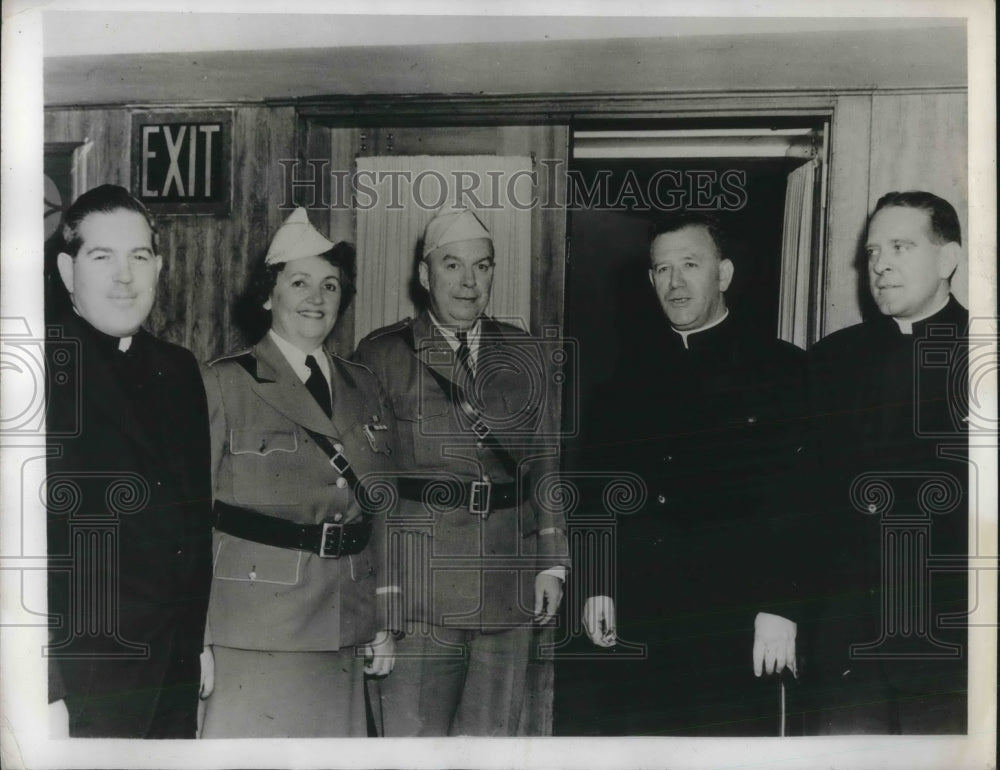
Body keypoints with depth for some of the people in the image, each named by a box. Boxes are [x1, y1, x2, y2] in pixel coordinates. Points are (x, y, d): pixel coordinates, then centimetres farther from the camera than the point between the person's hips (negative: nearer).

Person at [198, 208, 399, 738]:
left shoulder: (362, 388, 12)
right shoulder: (226, 382, -2)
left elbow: (380, 511, 13)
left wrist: (384, 623, 12)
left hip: (344, 629, 4)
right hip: (254, 629, -4)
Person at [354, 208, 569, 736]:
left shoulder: (524, 355, 13)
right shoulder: (382, 356, 3)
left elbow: (546, 464, 14)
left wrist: (552, 563, 9)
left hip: (509, 590, 3)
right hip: (417, 589, -3)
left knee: (492, 735, 9)